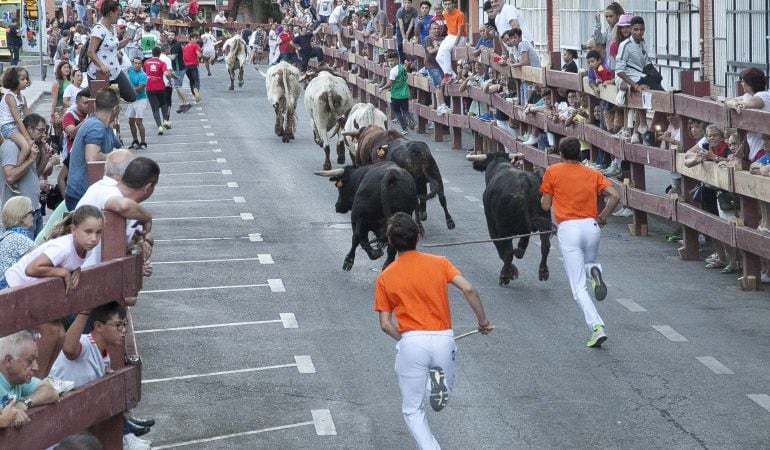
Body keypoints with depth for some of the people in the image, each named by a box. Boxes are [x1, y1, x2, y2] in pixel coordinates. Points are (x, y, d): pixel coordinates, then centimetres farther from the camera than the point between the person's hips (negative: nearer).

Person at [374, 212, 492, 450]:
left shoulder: (385, 278, 5)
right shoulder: (439, 263, 4)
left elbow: (385, 324, 3)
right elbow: (468, 289, -8)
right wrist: (483, 321, 4)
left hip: (411, 342, -1)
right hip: (443, 339, 1)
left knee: (413, 411, 12)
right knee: (444, 392, 26)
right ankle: (439, 378, -9)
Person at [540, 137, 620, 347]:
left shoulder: (552, 172, 4)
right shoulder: (593, 174, 12)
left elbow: (545, 205, 5)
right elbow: (615, 196, 0)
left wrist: (546, 194, 25)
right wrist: (602, 217, 10)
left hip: (567, 228, -3)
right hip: (591, 226, 3)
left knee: (578, 286, -2)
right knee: (588, 262, 32)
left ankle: (597, 326, -19)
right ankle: (594, 270, -6)